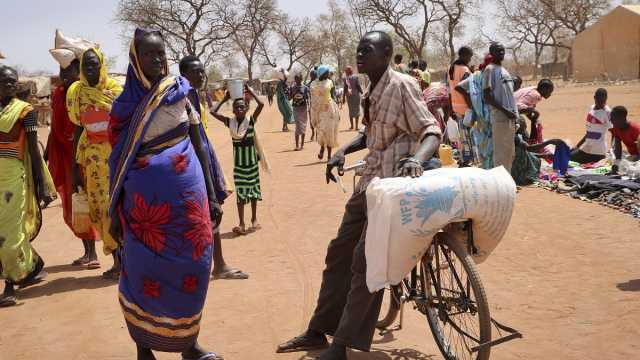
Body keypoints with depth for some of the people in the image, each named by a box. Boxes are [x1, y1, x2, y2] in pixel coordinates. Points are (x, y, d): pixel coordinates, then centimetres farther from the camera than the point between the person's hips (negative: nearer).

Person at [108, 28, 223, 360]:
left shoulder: (180, 94, 6)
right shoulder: (125, 104, 2)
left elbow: (199, 146, 8)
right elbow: (118, 161, 5)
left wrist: (212, 196, 5)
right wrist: (115, 211, 3)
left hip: (187, 190, 2)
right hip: (145, 196, -1)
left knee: (192, 266, 5)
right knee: (145, 272, 4)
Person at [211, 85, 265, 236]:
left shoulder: (251, 121, -10)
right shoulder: (230, 122, -3)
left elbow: (261, 104, -23)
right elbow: (214, 112, -7)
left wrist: (250, 91, -16)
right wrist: (225, 99, -5)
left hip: (252, 161, -1)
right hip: (238, 162, 1)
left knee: (253, 190, 11)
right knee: (240, 192, 3)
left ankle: (254, 219, 25)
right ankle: (241, 223, 7)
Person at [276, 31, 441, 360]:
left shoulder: (402, 86, -12)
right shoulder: (372, 91, 13)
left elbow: (431, 130, -17)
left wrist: (417, 158, -37)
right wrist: (342, 152, 7)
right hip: (369, 183, 9)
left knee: (364, 262, -10)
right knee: (339, 253, 12)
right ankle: (318, 332, 23)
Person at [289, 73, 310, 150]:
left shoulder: (305, 88, 1)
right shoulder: (292, 88, 5)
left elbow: (307, 99, 0)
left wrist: (308, 109, -9)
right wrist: (294, 92, -13)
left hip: (303, 107, 0)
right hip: (296, 108, 0)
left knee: (303, 126, 4)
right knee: (298, 125, -7)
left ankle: (302, 144, 14)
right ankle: (297, 145, -7)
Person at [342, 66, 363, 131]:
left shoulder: (345, 79, -4)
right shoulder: (355, 77, -5)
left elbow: (345, 88, -5)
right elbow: (358, 86, -7)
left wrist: (344, 97, 0)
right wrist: (362, 93, 7)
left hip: (349, 96, 1)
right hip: (356, 95, -1)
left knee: (351, 110, 11)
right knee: (357, 110, 5)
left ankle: (352, 126, 12)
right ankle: (356, 126, 0)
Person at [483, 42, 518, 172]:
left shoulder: (504, 70, 19)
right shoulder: (489, 70, -7)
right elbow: (487, 97, -15)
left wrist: (514, 113, 14)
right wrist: (505, 110, -19)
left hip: (510, 117, 9)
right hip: (499, 117, -9)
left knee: (510, 152, 13)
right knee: (500, 152, -7)